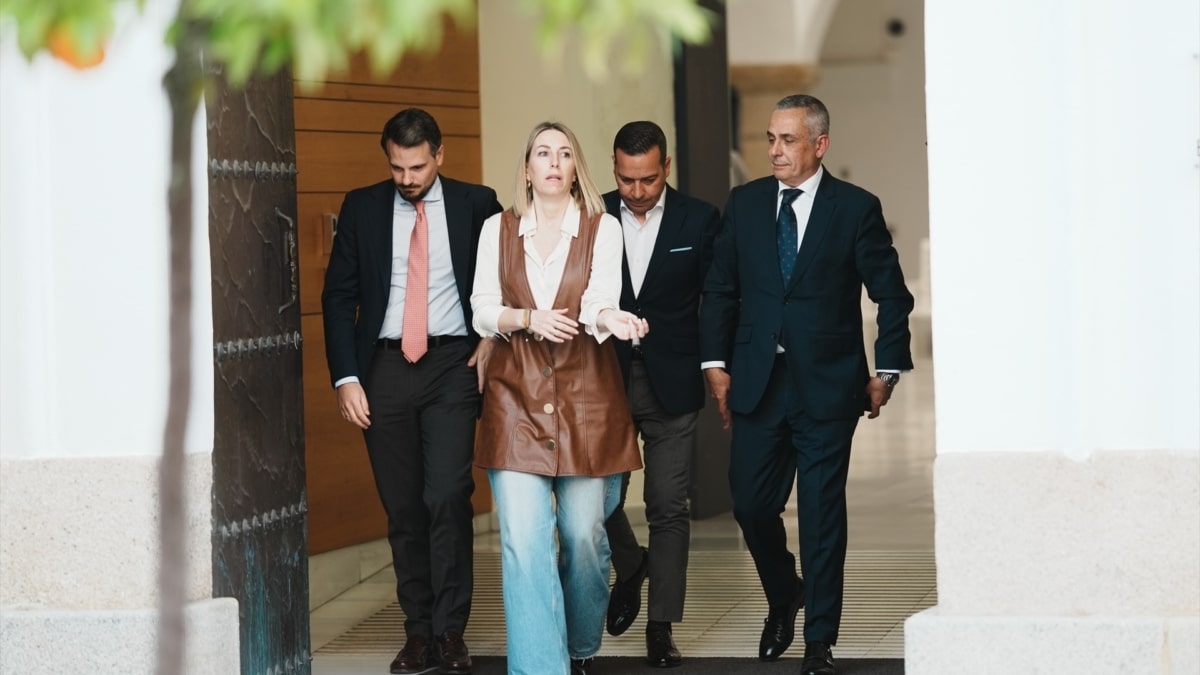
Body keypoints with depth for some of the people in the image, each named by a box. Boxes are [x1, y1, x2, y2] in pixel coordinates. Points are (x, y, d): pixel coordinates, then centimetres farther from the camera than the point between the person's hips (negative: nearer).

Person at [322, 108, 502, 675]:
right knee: (402, 506, 4)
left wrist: (495, 336, -2)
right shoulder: (362, 208, 5)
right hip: (384, 367, 2)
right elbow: (339, 295, 5)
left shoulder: (477, 205, 2)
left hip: (451, 364, -2)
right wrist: (346, 377, -3)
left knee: (447, 497, -13)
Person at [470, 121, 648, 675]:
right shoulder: (498, 229, 6)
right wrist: (528, 319, -16)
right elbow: (483, 311, 3)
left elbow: (598, 302, -14)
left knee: (583, 534, 5)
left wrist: (612, 319, -36)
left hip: (585, 396, 0)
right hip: (516, 396, 0)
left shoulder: (603, 229, 0)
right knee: (524, 539, -11)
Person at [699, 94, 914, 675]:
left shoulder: (857, 208, -3)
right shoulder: (744, 203, 6)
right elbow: (720, 289, 10)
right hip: (757, 382, 3)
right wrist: (715, 362, 2)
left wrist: (887, 371, 0)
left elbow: (891, 295, 2)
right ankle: (783, 596, 32)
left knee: (822, 515, 1)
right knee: (751, 505, 3)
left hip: (827, 385, -3)